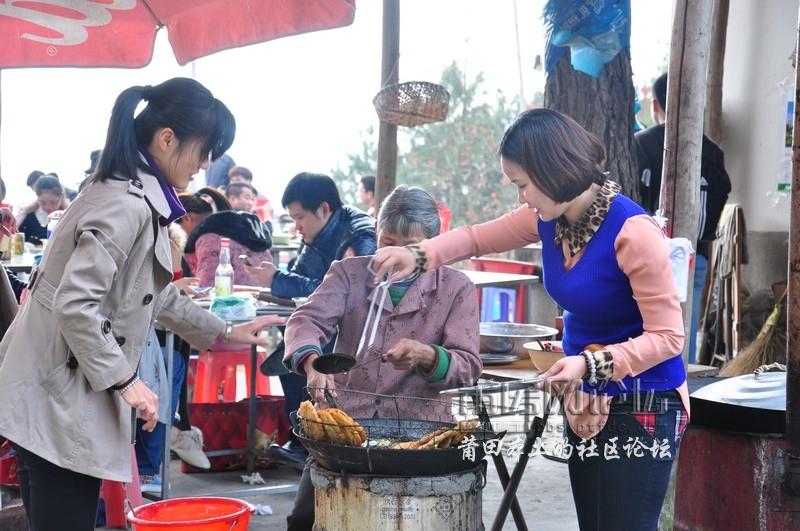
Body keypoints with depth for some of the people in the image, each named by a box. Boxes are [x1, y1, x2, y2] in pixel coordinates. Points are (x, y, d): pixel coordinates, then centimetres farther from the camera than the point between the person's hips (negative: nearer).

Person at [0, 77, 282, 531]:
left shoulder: (137, 196, 13)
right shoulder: (128, 206, -20)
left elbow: (156, 293, 24)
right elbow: (75, 305, -25)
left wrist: (224, 332, 26)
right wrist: (124, 379, -17)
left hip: (55, 399, 10)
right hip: (59, 404, -10)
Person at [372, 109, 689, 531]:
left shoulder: (633, 231, -24)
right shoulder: (550, 219, -1)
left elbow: (667, 336, -21)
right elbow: (479, 238, 14)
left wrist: (590, 364, -31)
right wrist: (419, 256, -3)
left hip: (643, 407, -8)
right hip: (585, 403, 8)